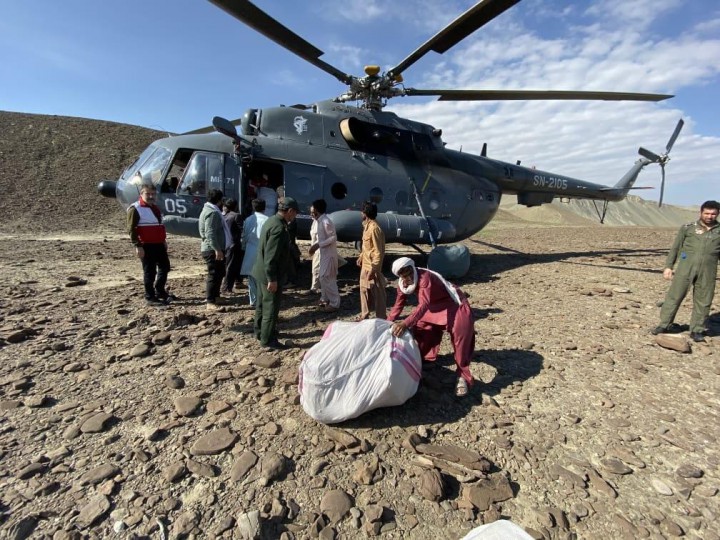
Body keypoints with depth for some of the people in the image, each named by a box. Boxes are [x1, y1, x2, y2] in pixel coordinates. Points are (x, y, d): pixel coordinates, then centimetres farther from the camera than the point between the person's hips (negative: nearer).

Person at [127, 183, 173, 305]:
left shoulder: (155, 208, 17)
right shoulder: (135, 209, -10)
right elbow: (131, 229, -14)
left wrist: (163, 240, 22)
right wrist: (137, 246, -19)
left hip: (158, 244, 9)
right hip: (146, 246, -9)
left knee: (165, 267, 15)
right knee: (150, 271, -1)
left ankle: (160, 291, 31)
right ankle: (150, 297, 10)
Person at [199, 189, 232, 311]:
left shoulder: (209, 210, 18)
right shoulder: (212, 212, -17)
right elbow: (210, 234, -26)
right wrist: (217, 249, -29)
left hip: (214, 249, 11)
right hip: (212, 250, -11)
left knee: (219, 273, 18)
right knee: (214, 275, -9)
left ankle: (215, 296, 30)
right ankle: (210, 302, -7)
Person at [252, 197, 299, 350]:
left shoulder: (272, 220, 7)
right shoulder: (279, 228, -25)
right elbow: (271, 256, -27)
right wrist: (272, 279, -23)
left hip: (261, 272, 10)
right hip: (270, 275, -10)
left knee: (262, 303, 22)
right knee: (271, 307, 1)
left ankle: (260, 332, 37)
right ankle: (268, 340, 12)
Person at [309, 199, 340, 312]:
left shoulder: (326, 222, -21)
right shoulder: (317, 221, 8)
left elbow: (333, 238, -22)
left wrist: (318, 245, -23)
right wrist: (314, 247, 6)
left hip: (327, 254, -10)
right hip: (320, 253, 10)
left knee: (326, 278, -7)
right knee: (321, 277, 17)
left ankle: (334, 303, 2)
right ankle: (325, 299, 31)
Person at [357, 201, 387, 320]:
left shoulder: (374, 228, -22)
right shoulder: (367, 226, 7)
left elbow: (378, 252, -23)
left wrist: (373, 269, -24)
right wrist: (361, 257, 23)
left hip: (372, 267, -10)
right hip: (365, 264, 10)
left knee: (377, 293, 2)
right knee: (364, 289, 19)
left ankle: (381, 318, 14)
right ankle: (364, 314, 34)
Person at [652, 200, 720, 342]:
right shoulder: (688, 228, 8)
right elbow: (675, 248, 9)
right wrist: (668, 266, 3)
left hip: (708, 271, 2)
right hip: (685, 268, -1)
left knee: (703, 301, 5)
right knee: (674, 296, -2)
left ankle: (697, 330, 17)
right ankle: (664, 325, 7)